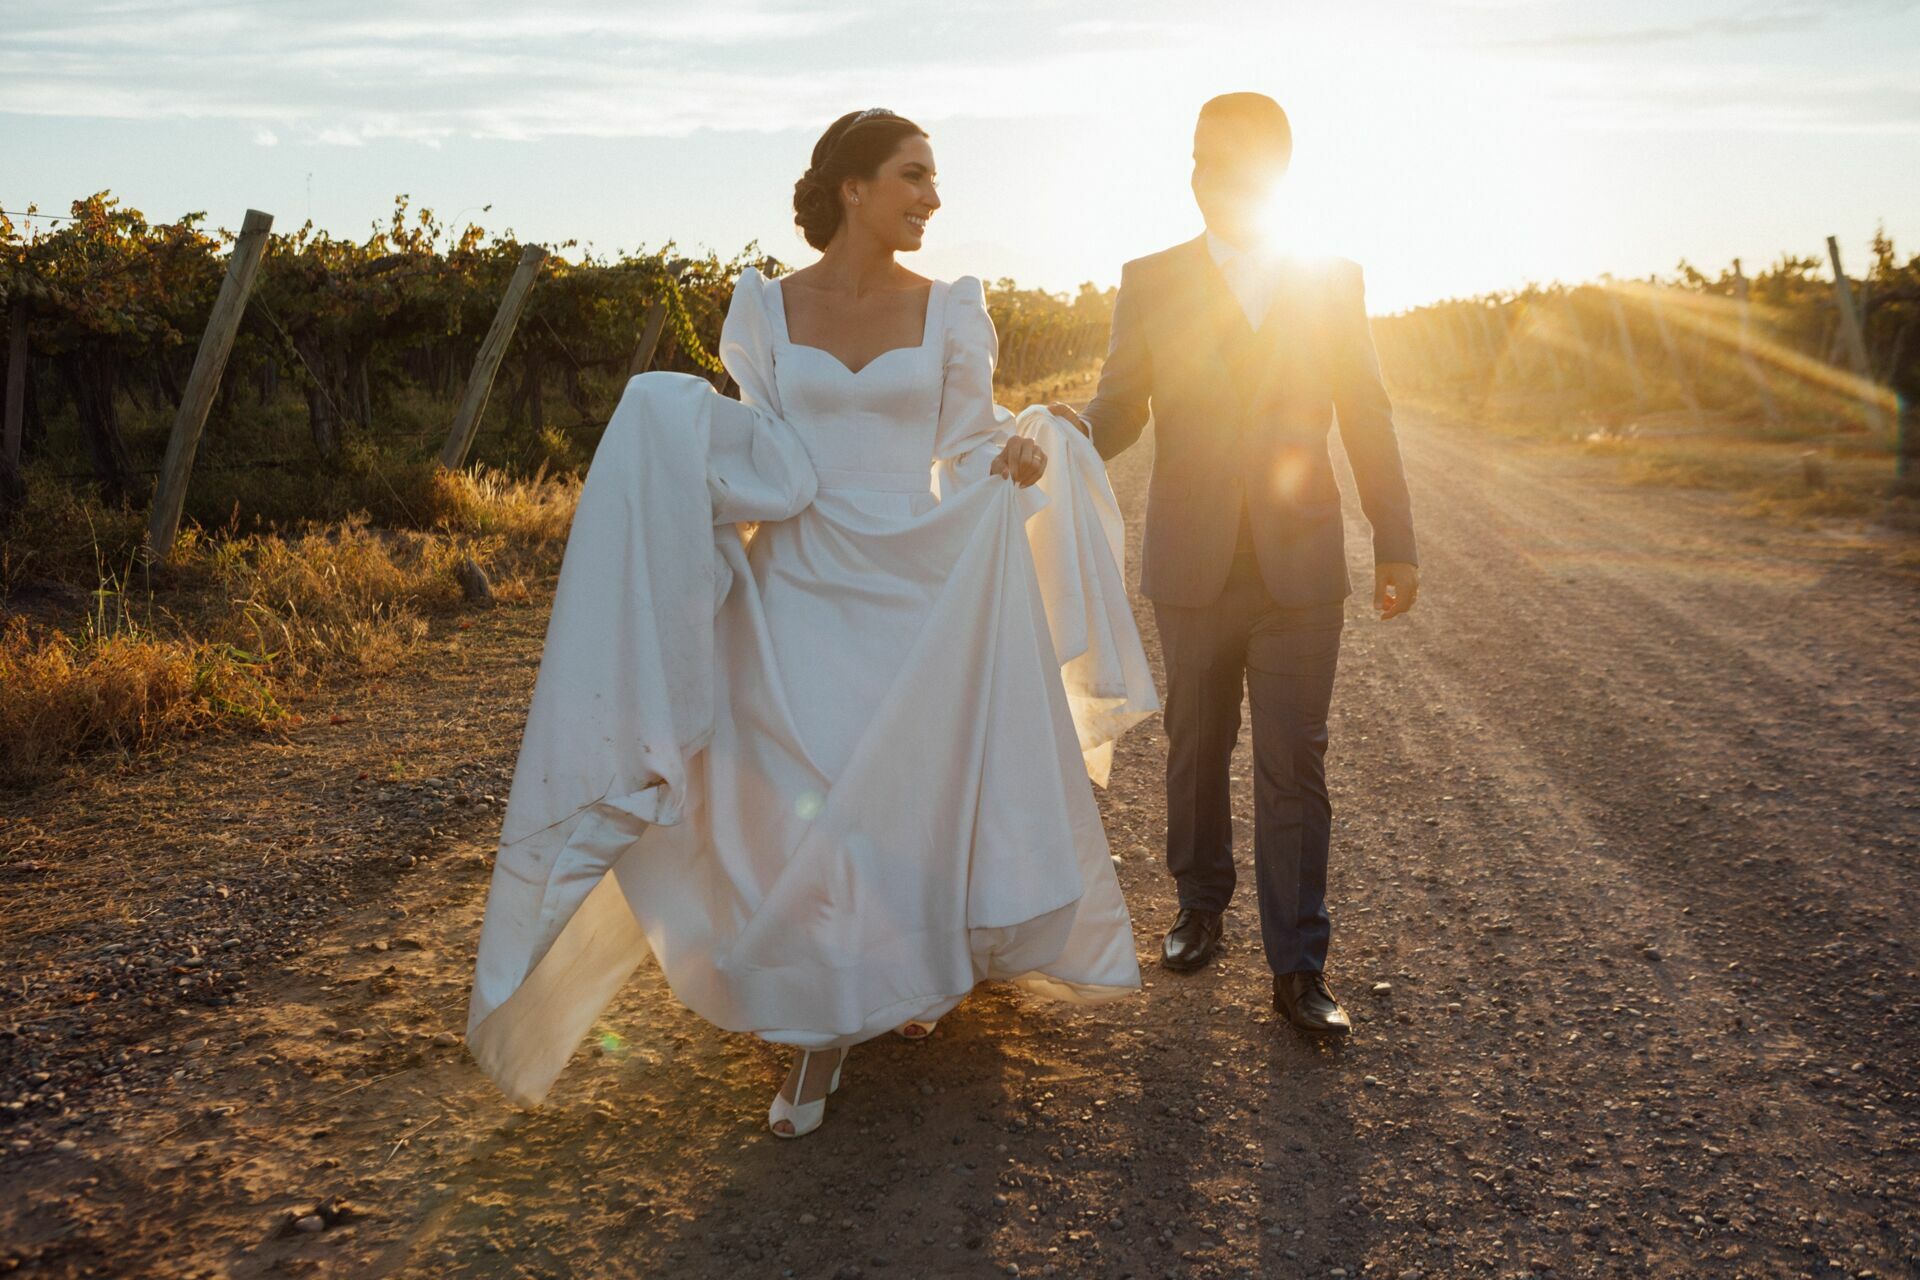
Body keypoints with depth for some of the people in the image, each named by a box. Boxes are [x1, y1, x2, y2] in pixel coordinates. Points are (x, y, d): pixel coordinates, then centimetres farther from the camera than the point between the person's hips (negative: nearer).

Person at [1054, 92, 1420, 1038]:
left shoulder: (1333, 282, 6)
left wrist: (1395, 543, 7)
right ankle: (1200, 908, 32)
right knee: (1196, 750, 12)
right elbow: (1119, 409, 1)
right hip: (1194, 568, 1)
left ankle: (1297, 968, 8)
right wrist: (1068, 431, -22)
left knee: (1294, 766, 1)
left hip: (1301, 566, 0)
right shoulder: (1150, 282, 4)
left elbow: (1367, 419, 9)